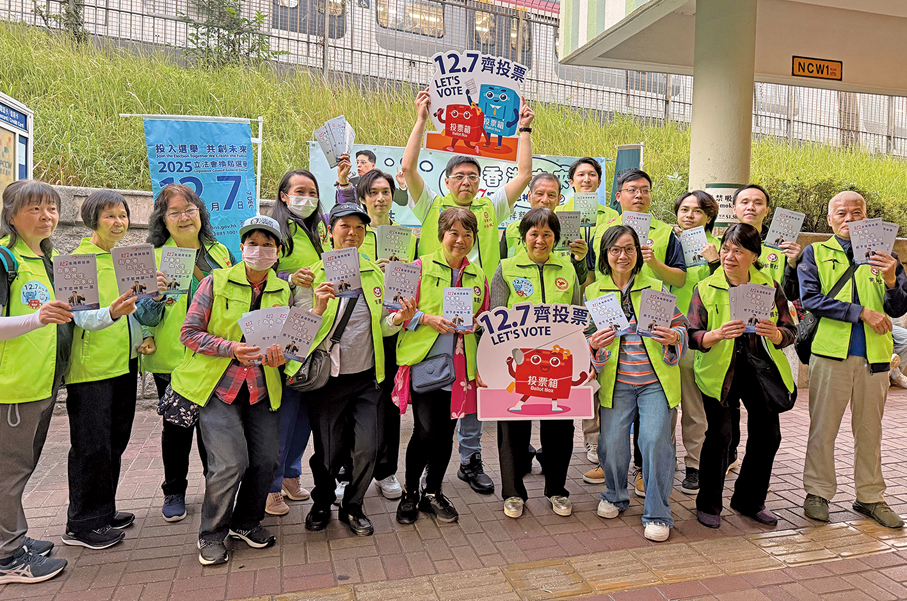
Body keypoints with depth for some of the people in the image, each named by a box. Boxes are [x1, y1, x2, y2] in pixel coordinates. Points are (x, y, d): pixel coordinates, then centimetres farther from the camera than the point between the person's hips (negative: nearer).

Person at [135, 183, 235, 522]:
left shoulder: (220, 253, 8)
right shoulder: (153, 258, -2)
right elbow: (145, 317, -7)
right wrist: (157, 298, -26)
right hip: (174, 359, -2)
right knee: (177, 427, 9)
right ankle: (174, 492, 28)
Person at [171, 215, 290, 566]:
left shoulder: (282, 291, 8)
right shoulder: (216, 282, -4)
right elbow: (189, 333, -5)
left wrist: (278, 354, -6)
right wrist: (232, 349, -19)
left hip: (261, 389, 4)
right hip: (218, 387, -4)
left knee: (266, 459, 1)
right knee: (230, 462, -12)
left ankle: (246, 523, 27)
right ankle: (212, 534, 13)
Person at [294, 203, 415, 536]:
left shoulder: (376, 275, 7)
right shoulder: (312, 276, -3)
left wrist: (397, 320, -9)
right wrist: (319, 308, -25)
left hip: (366, 377, 2)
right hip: (326, 378, -2)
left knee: (367, 450, -3)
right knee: (328, 452, 7)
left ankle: (353, 506, 25)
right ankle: (322, 503, 37)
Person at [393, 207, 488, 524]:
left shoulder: (478, 276, 13)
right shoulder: (421, 267, 1)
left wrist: (476, 323, -1)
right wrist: (428, 318, -16)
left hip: (459, 365, 4)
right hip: (424, 361, -4)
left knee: (446, 432, 9)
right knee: (426, 431, -6)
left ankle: (433, 492, 28)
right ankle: (410, 492, 17)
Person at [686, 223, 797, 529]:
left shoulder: (770, 286, 8)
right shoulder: (705, 288, 1)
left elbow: (790, 330, 5)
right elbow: (693, 337, -4)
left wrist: (775, 333, -18)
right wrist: (718, 334, -25)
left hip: (761, 369, 3)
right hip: (720, 370, -3)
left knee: (768, 435, 5)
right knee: (719, 434, -10)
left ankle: (749, 501, 28)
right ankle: (708, 504, 10)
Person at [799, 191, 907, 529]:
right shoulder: (815, 254, 6)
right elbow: (810, 299, -8)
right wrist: (861, 312, -13)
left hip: (874, 356, 2)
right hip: (830, 352, -2)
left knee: (870, 429, 11)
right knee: (823, 427, 3)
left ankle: (870, 497, 24)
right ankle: (818, 492, 16)